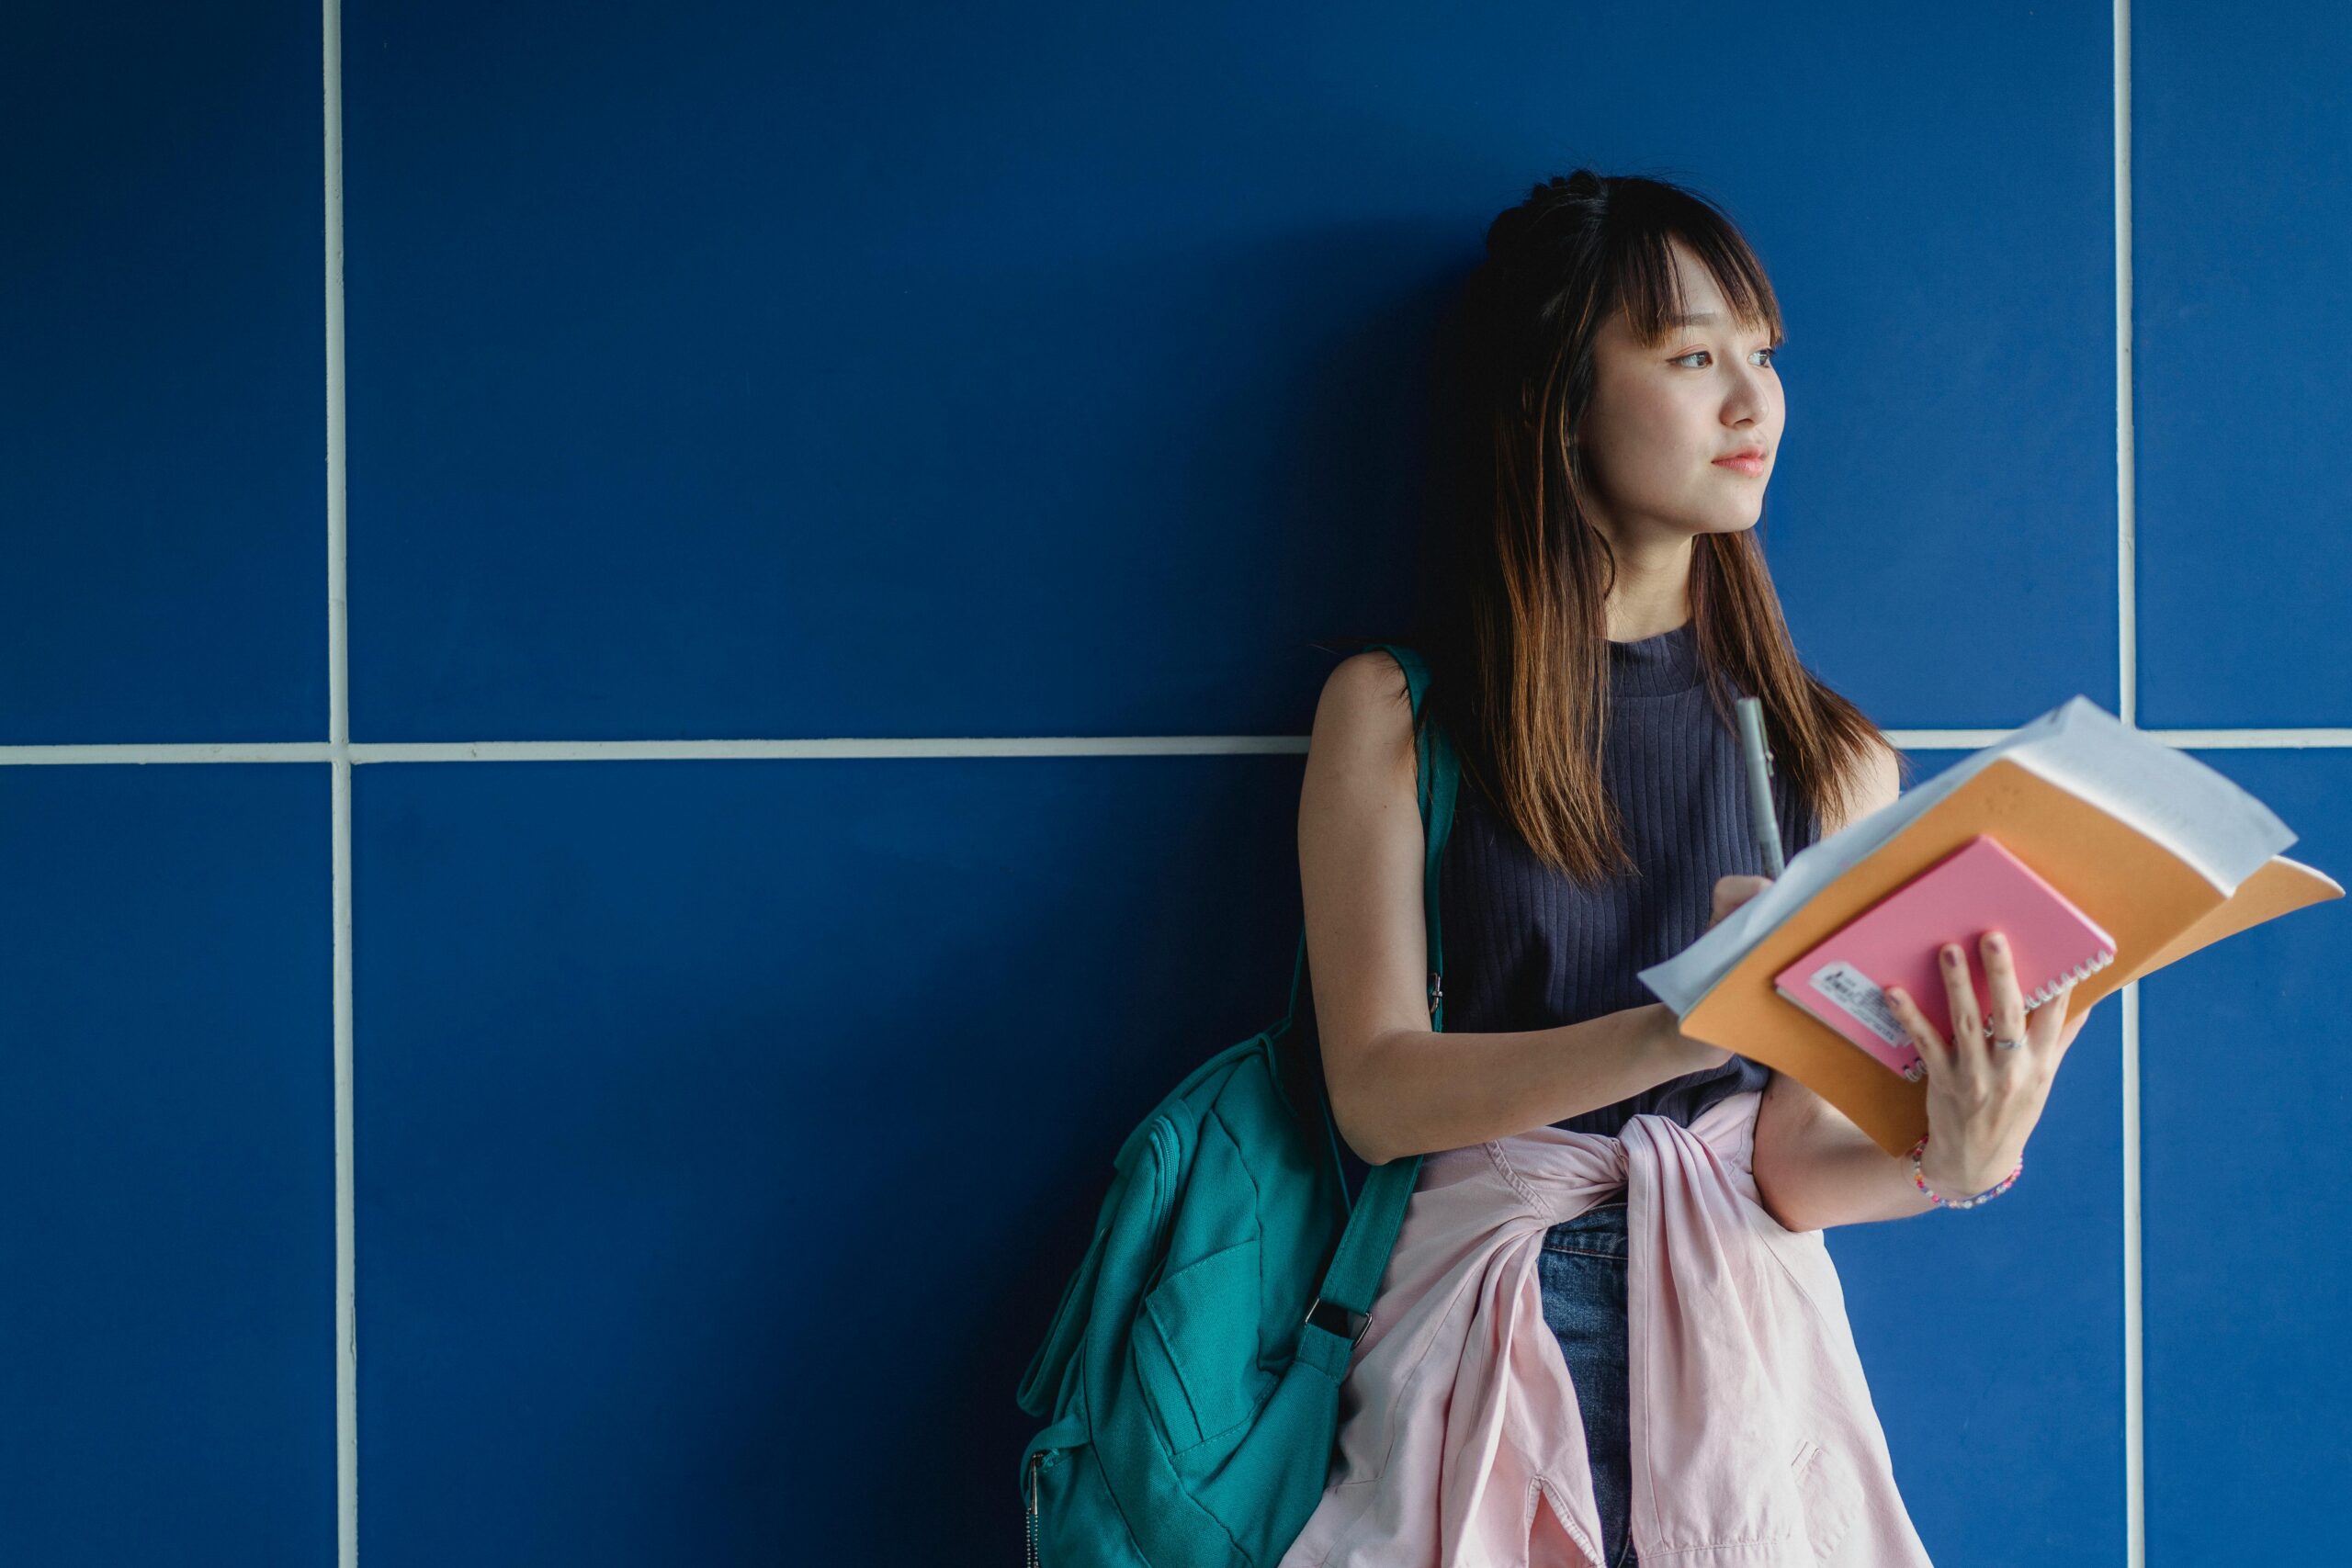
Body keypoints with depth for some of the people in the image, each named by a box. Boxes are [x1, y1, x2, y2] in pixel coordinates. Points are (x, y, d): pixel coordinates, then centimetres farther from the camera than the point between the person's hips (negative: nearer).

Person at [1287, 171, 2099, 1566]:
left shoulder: (1835, 762, 4)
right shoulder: (1391, 714, -1)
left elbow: (1794, 1161, -2)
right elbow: (1377, 1095, -9)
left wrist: (1953, 1161, -23)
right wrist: (1684, 1025, -22)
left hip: (1742, 1336, 2)